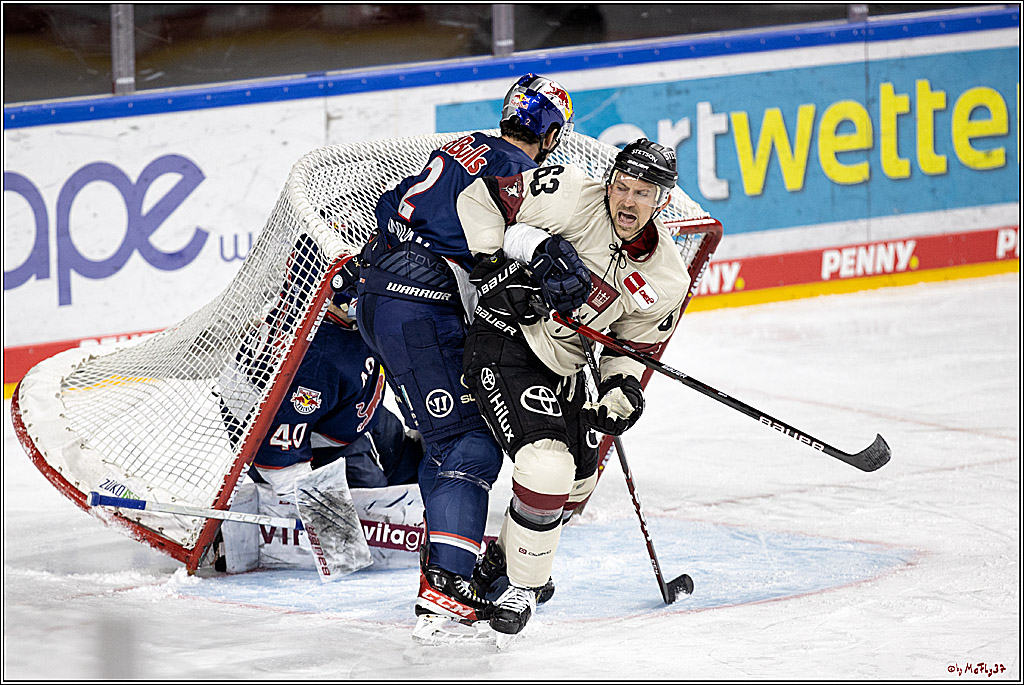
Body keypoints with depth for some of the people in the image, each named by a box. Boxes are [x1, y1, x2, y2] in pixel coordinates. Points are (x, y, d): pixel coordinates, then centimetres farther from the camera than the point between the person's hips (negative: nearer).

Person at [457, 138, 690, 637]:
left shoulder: (666, 282, -3)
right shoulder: (572, 199, -19)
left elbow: (634, 348, 6)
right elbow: (483, 197, -13)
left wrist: (622, 391, -13)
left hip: (561, 370, 8)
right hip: (504, 346, -8)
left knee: (575, 483, 20)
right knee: (547, 465, -22)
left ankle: (509, 556, 46)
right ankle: (521, 586, -4)